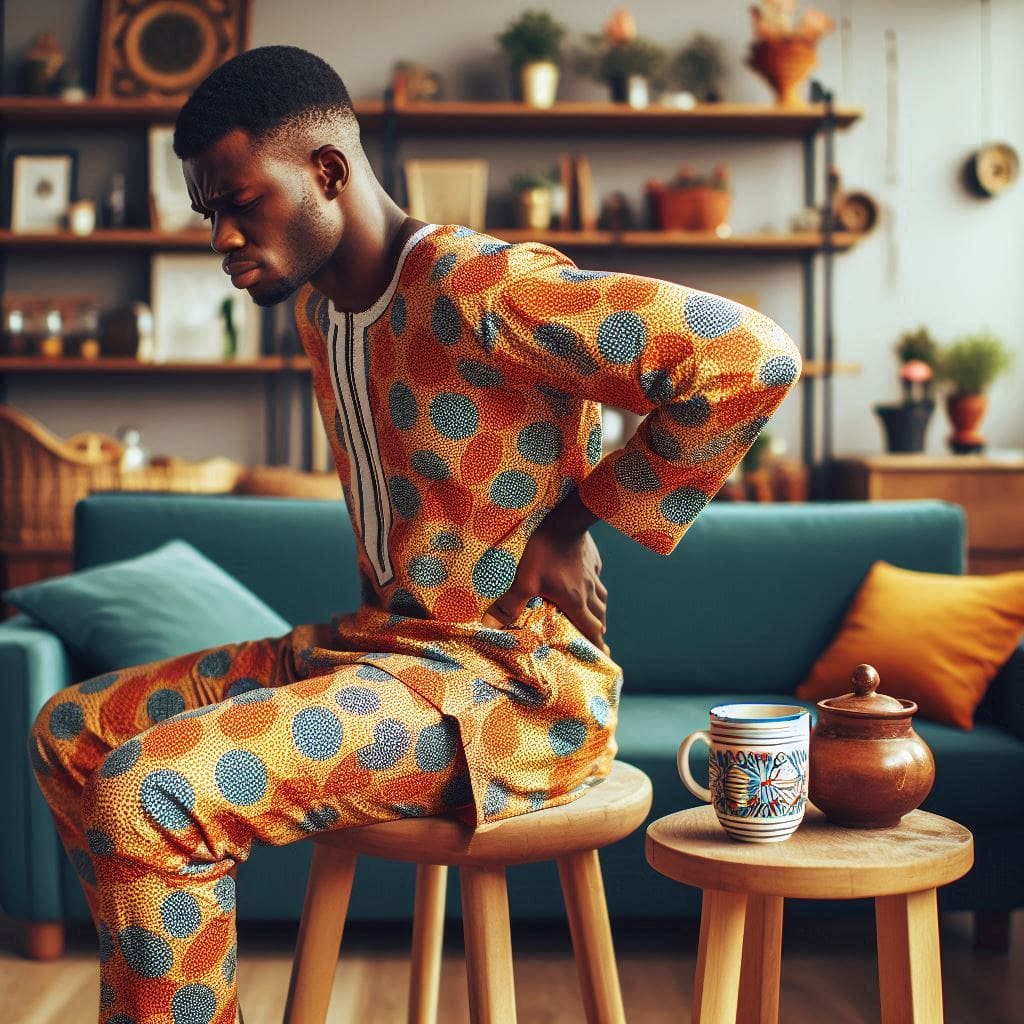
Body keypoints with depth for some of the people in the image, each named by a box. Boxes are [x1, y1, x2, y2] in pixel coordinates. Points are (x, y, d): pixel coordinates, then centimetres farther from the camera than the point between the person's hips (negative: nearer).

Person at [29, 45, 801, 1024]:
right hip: (377, 641, 10)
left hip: (512, 683, -9)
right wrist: (371, 601, 12)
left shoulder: (480, 289, -19)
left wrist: (576, 521, -17)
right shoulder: (319, 305, 10)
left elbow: (753, 358, -26)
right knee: (71, 732, 9)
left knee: (145, 796, -25)